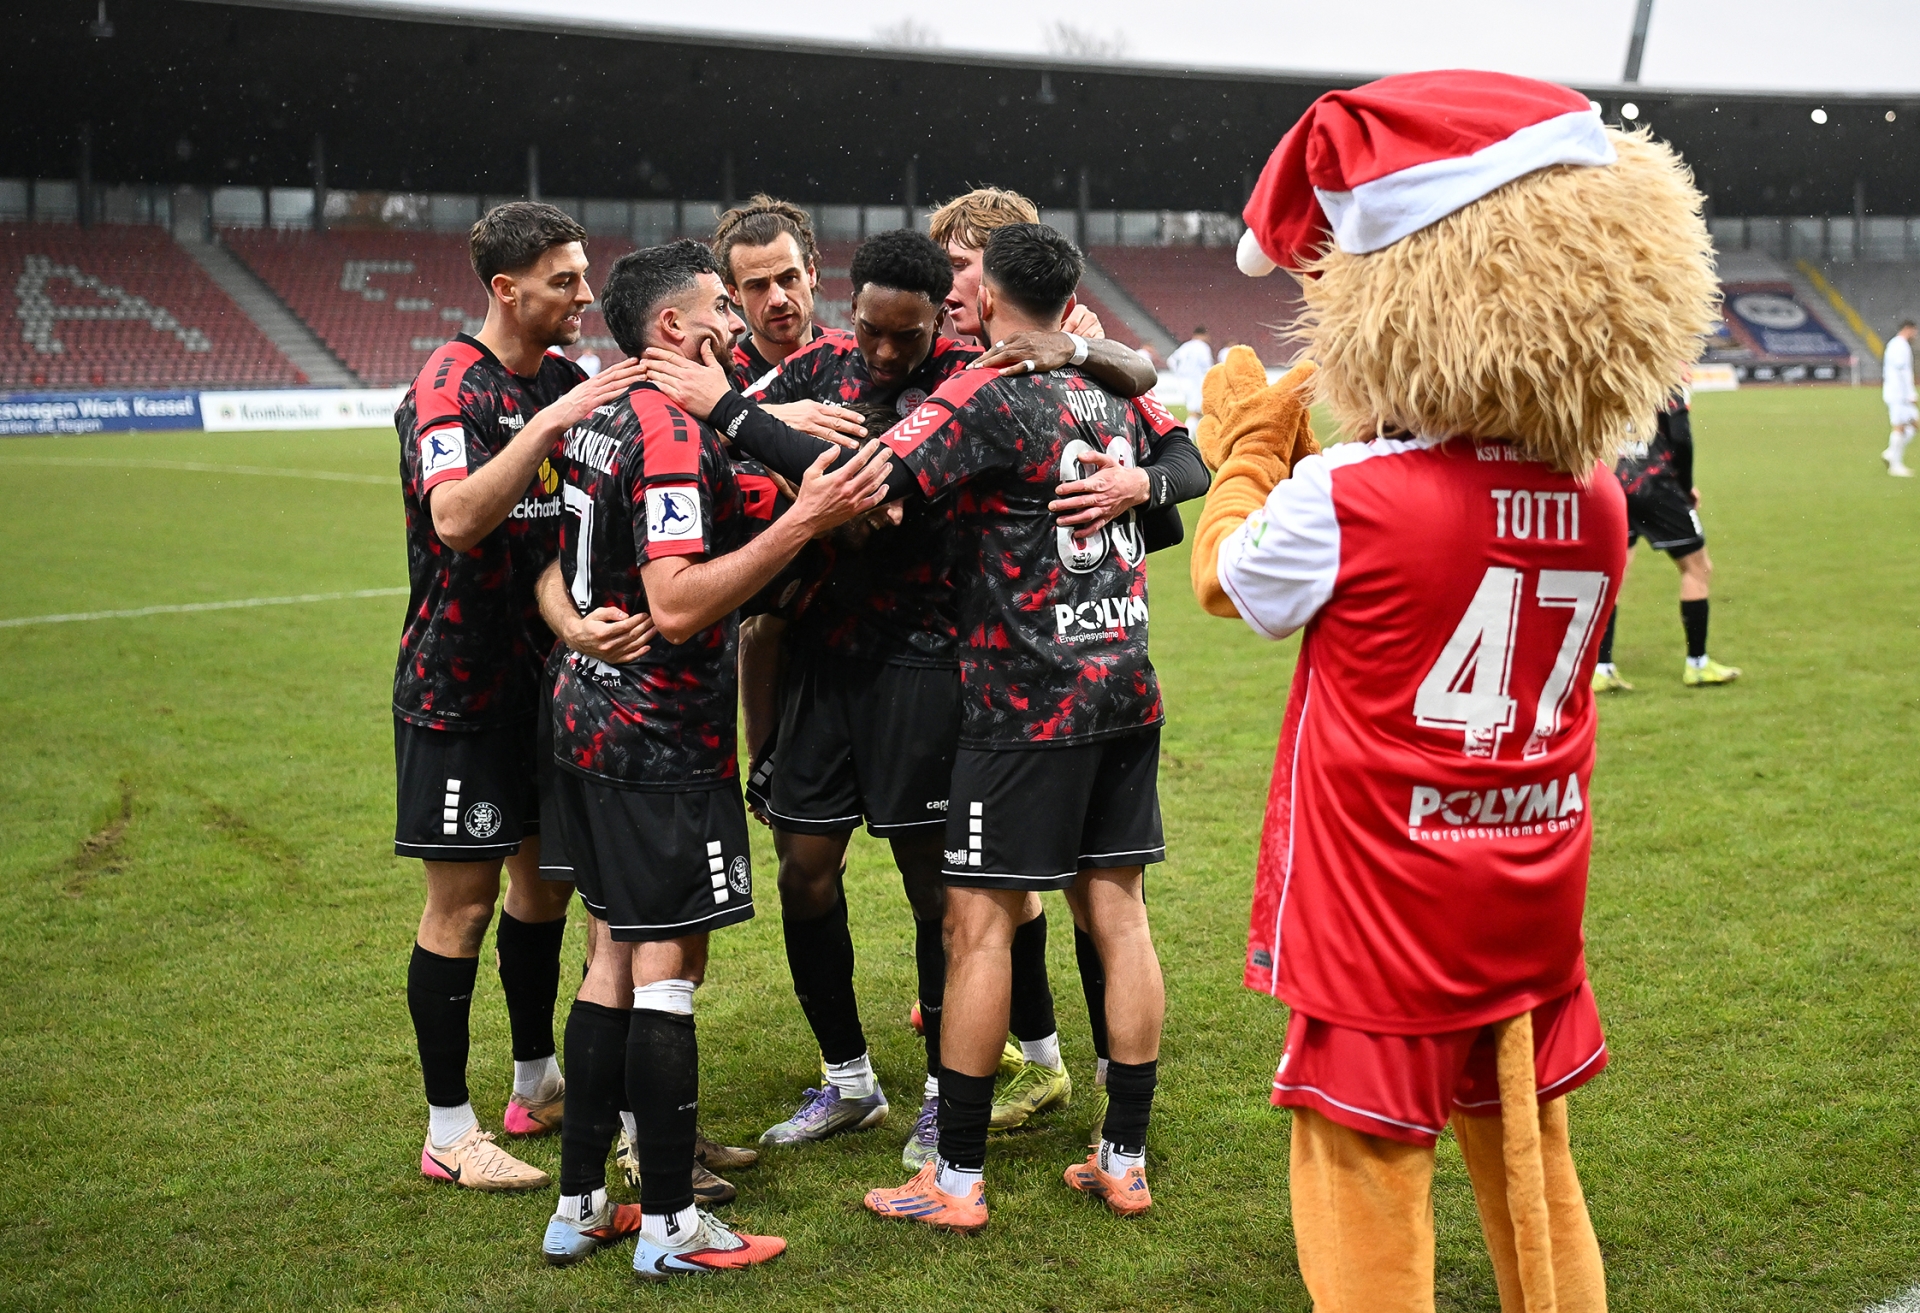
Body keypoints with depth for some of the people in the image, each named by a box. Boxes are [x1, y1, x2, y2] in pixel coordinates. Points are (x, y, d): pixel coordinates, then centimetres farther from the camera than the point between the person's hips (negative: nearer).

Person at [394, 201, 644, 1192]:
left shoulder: (563, 381, 9)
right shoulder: (451, 385, -15)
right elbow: (456, 519, -31)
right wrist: (548, 422, -34)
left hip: (543, 670, 8)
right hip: (459, 686, -8)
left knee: (545, 877, 15)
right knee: (463, 899, -2)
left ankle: (536, 1084, 30)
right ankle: (449, 1131, 8)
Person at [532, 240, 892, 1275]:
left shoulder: (601, 419, 11)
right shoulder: (675, 435, -17)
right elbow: (677, 606, -26)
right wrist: (804, 520, -28)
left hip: (587, 719, 9)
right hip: (660, 740, -9)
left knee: (614, 955, 14)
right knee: (668, 967, -3)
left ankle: (580, 1203, 19)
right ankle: (669, 1226, 4)